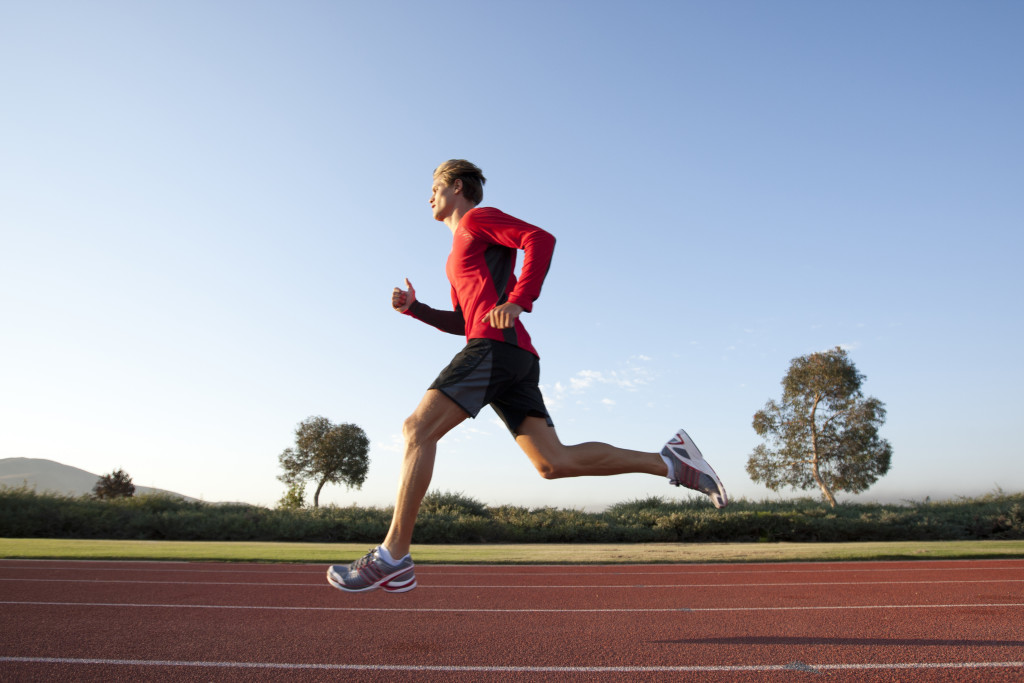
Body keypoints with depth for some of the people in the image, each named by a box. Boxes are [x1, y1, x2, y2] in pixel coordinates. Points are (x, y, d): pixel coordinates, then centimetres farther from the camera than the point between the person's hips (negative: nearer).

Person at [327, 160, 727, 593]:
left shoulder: (478, 218, 10)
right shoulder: (459, 254, 36)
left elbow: (541, 239, -6)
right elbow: (461, 322, 33)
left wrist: (518, 302, -18)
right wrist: (413, 307, 19)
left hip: (496, 345, -9)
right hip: (515, 362, 9)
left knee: (418, 429, -12)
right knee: (553, 463, -3)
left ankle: (393, 557, -13)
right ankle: (669, 462, -4)